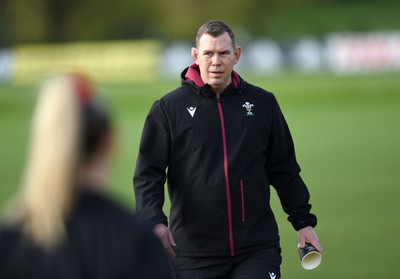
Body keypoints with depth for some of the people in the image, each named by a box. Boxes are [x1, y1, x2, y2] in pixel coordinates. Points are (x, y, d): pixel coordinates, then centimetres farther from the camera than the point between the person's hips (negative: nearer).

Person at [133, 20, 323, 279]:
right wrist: (154, 221, -16)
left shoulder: (263, 103, 9)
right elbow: (148, 173, -1)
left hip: (257, 249, 1)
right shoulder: (169, 108, 1)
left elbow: (284, 169, 16)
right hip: (193, 254, -1)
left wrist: (303, 221, 12)